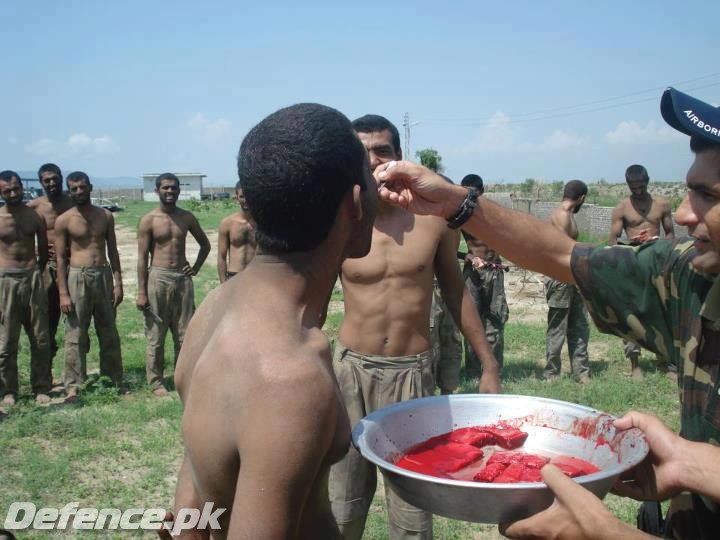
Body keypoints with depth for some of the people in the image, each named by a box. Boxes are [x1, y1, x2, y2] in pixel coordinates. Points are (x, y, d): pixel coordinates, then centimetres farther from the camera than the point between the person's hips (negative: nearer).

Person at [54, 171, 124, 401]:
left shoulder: (105, 216, 7)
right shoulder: (63, 220, -2)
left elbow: (112, 251, 10)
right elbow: (60, 258, -3)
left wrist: (118, 282, 3)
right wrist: (63, 293, -9)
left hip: (104, 275, 3)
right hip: (77, 277, -3)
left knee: (109, 332, 10)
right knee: (75, 335, -1)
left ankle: (114, 380, 21)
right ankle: (73, 385, 7)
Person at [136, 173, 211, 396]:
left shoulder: (186, 217, 6)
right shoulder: (148, 220, -4)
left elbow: (205, 244, 19)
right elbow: (142, 257, -6)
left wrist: (196, 268, 6)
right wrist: (141, 292, -10)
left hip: (183, 278, 3)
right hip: (158, 278, -3)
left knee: (184, 333, 8)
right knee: (156, 335, 2)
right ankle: (156, 382, 13)